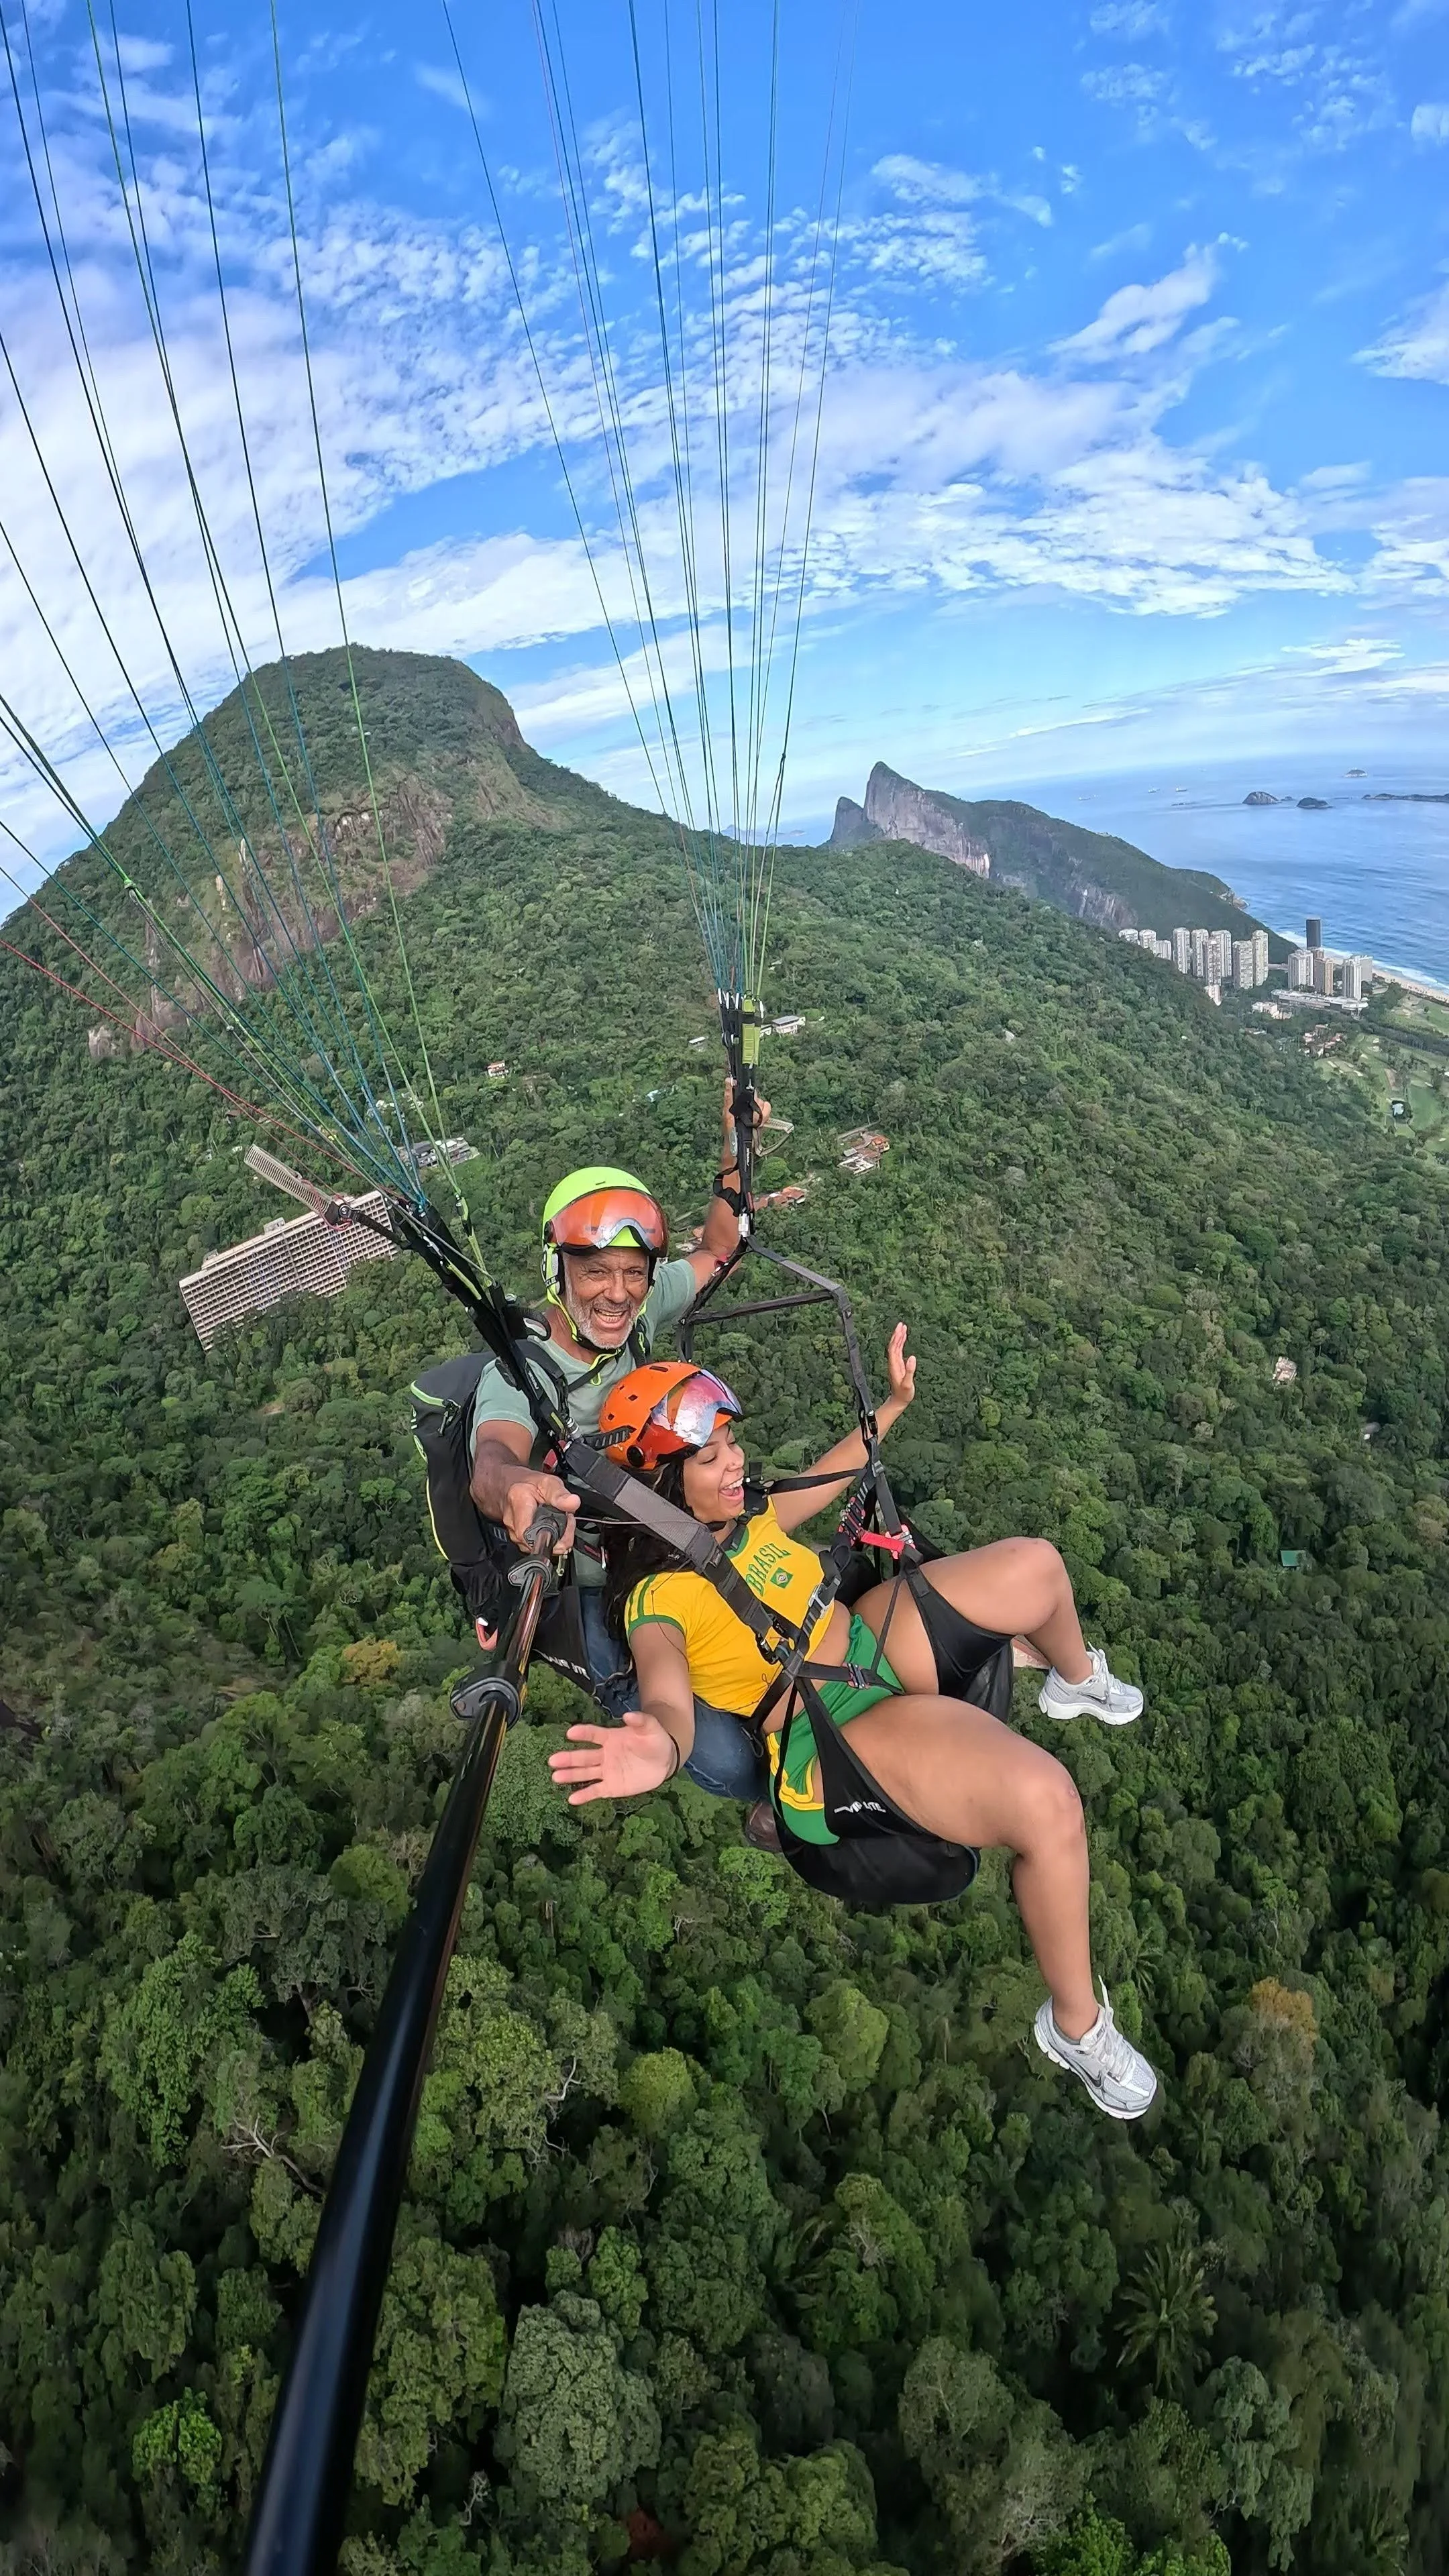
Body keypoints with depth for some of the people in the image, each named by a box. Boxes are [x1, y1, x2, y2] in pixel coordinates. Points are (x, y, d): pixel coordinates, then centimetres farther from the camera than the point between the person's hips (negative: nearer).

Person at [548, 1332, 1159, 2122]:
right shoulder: (657, 1599, -18)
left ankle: (1077, 1683, 38)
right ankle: (1077, 2025, -2)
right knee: (1044, 1797, -29)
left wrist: (893, 1403, 25)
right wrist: (663, 1747, -58)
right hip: (841, 1733, -8)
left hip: (879, 1639, 8)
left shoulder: (747, 1515, 6)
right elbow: (668, 1698, -34)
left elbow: (828, 1475, 24)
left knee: (1034, 1565, 3)